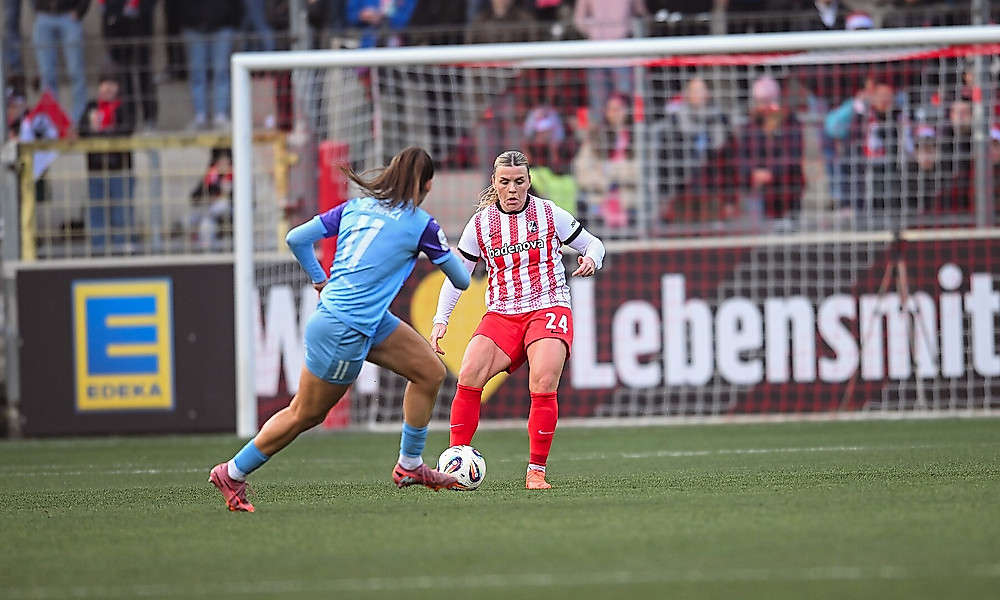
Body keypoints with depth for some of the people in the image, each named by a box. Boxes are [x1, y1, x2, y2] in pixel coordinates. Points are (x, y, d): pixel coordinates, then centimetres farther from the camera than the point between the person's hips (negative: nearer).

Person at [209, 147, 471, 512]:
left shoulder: (356, 207, 6)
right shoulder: (421, 224, -11)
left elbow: (296, 238, 6)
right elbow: (462, 280, 0)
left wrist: (319, 280, 19)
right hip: (345, 332, -8)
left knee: (431, 372, 11)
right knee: (306, 414, 6)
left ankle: (410, 466, 21)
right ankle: (232, 474, 17)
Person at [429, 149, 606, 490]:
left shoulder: (550, 215, 1)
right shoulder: (480, 224, 5)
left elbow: (593, 244, 11)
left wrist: (591, 259, -13)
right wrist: (441, 319, 2)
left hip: (549, 308, -2)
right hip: (501, 315, 2)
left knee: (543, 383, -25)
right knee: (469, 376, -20)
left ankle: (536, 472, -13)